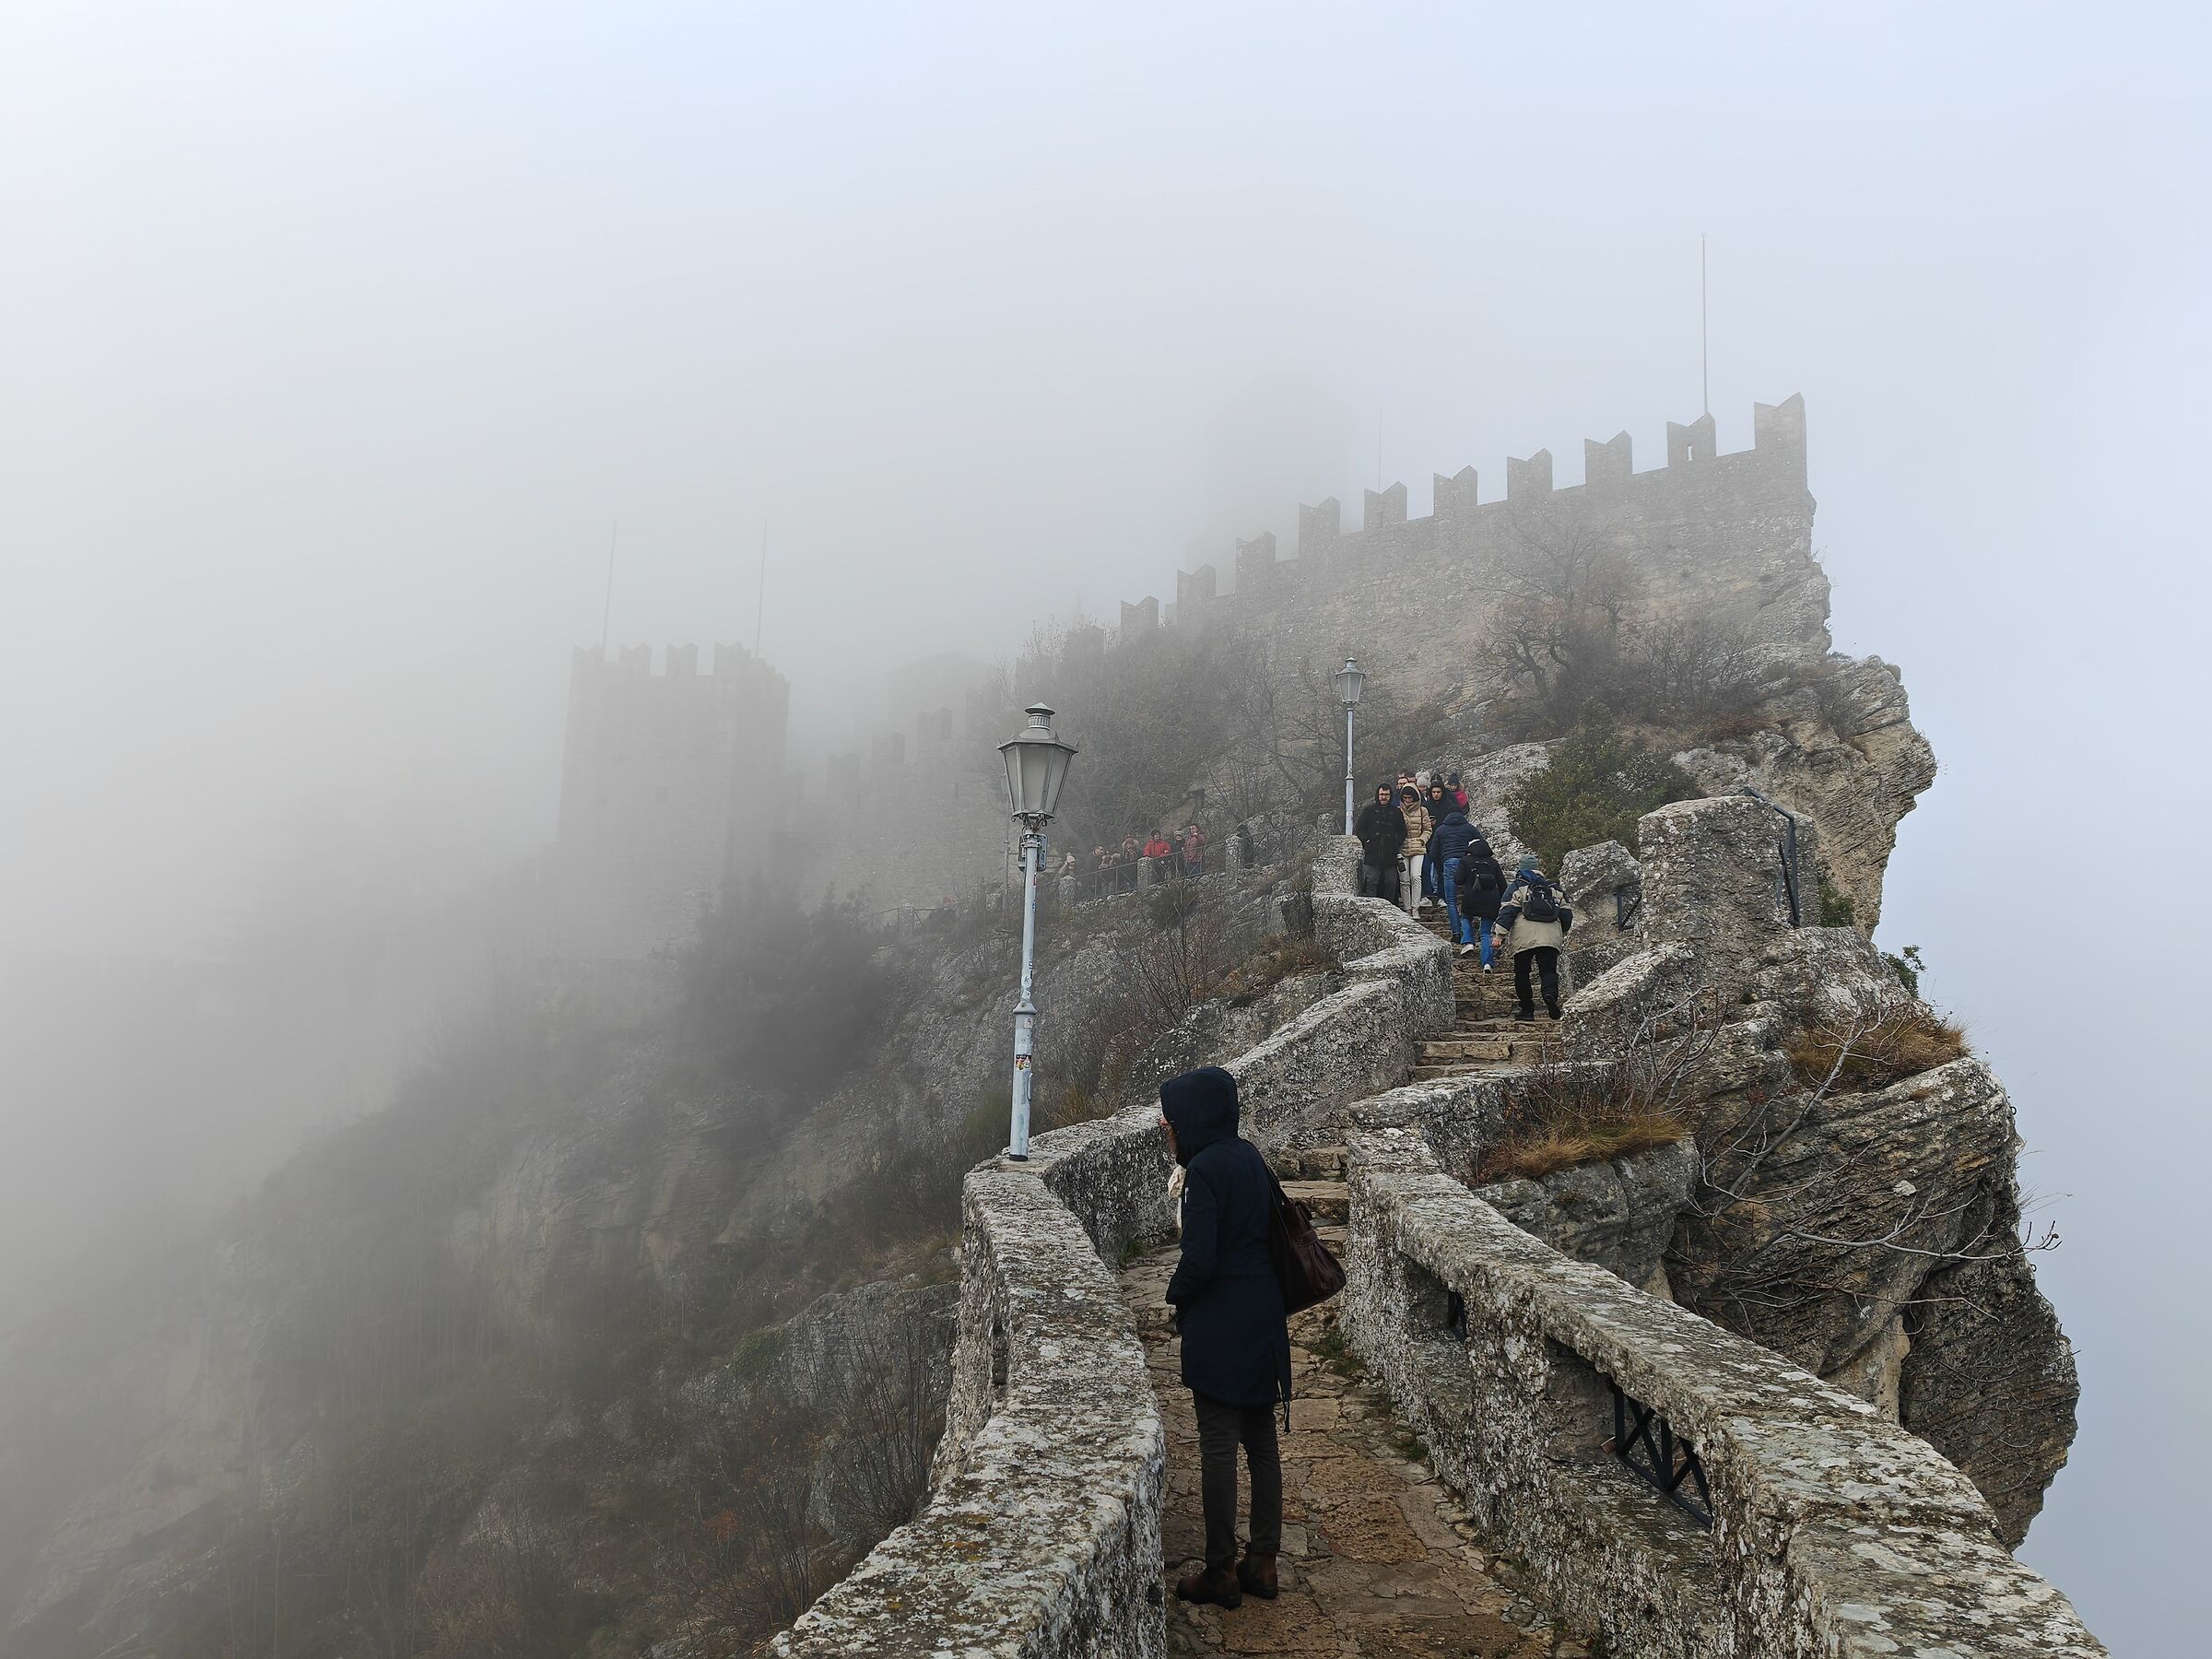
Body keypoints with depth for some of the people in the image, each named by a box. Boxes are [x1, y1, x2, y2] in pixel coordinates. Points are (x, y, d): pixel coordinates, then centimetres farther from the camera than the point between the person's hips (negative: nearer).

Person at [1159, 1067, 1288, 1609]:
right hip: (1264, 1316, 8)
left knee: (1218, 1447, 2)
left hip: (1221, 1325, -8)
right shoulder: (1248, 1157, 6)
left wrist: (1177, 1298, -3)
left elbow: (1199, 1258, -23)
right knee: (1261, 1442, 14)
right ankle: (1262, 1562, 23)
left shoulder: (1206, 1169, -19)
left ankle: (1221, 1572, 12)